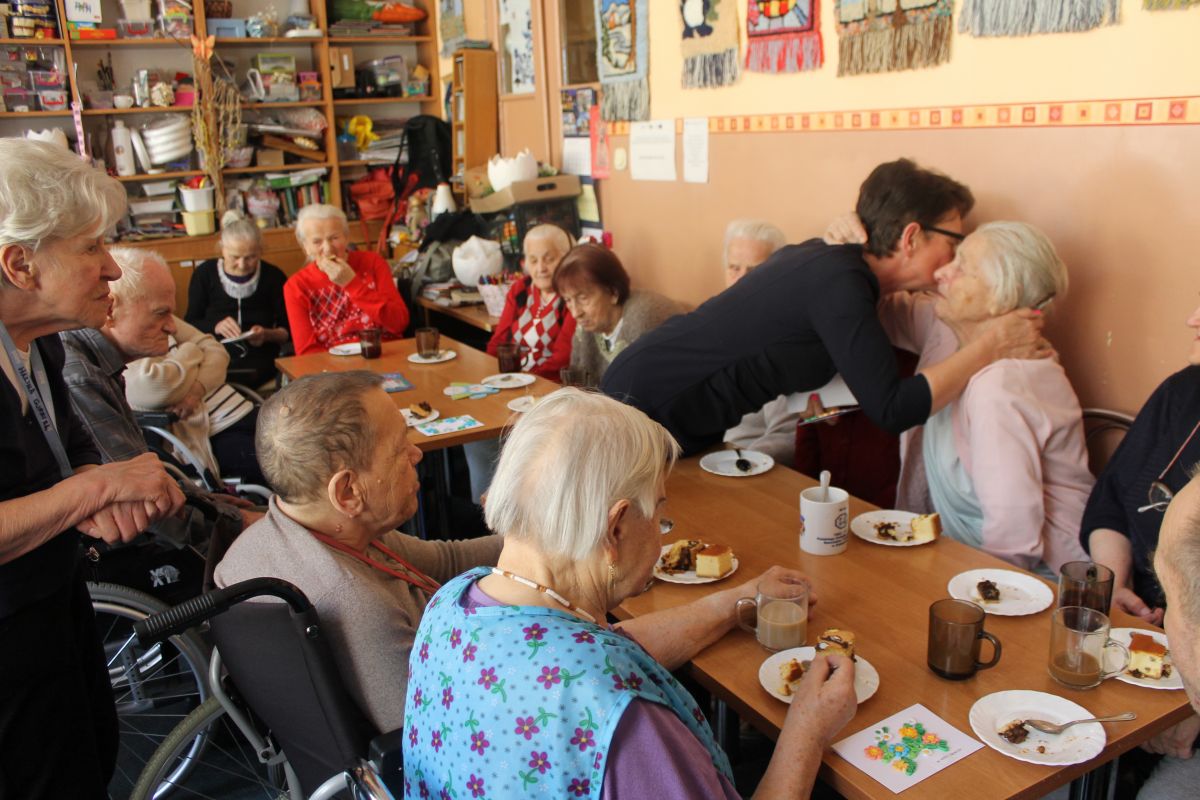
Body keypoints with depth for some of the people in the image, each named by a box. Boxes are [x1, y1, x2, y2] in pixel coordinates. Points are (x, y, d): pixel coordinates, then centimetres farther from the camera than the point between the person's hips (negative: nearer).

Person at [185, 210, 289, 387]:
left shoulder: (273, 276, 4)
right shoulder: (204, 274, 6)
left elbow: (289, 330, 5)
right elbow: (190, 324, 6)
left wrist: (267, 335, -17)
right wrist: (215, 327, -15)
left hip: (259, 360, -2)